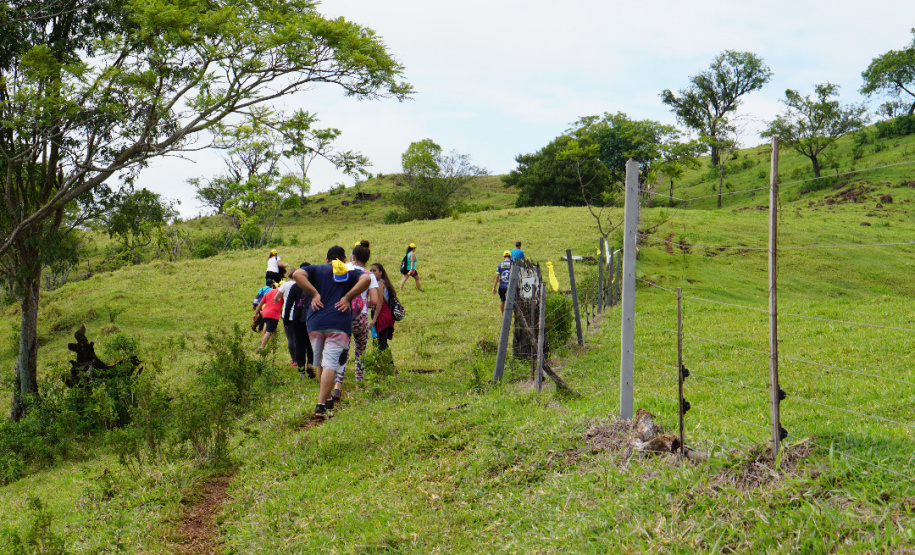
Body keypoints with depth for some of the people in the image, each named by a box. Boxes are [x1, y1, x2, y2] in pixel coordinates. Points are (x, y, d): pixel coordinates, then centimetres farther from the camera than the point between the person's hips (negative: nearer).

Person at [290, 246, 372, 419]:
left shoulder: (316, 270, 16)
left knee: (321, 364, 18)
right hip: (340, 324, -2)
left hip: (315, 322, 2)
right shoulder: (351, 273, 16)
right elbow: (366, 279, -6)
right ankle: (321, 406, -17)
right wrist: (347, 298, -2)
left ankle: (327, 400, 28)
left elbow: (297, 274, -3)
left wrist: (314, 294, -1)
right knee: (330, 365, -7)